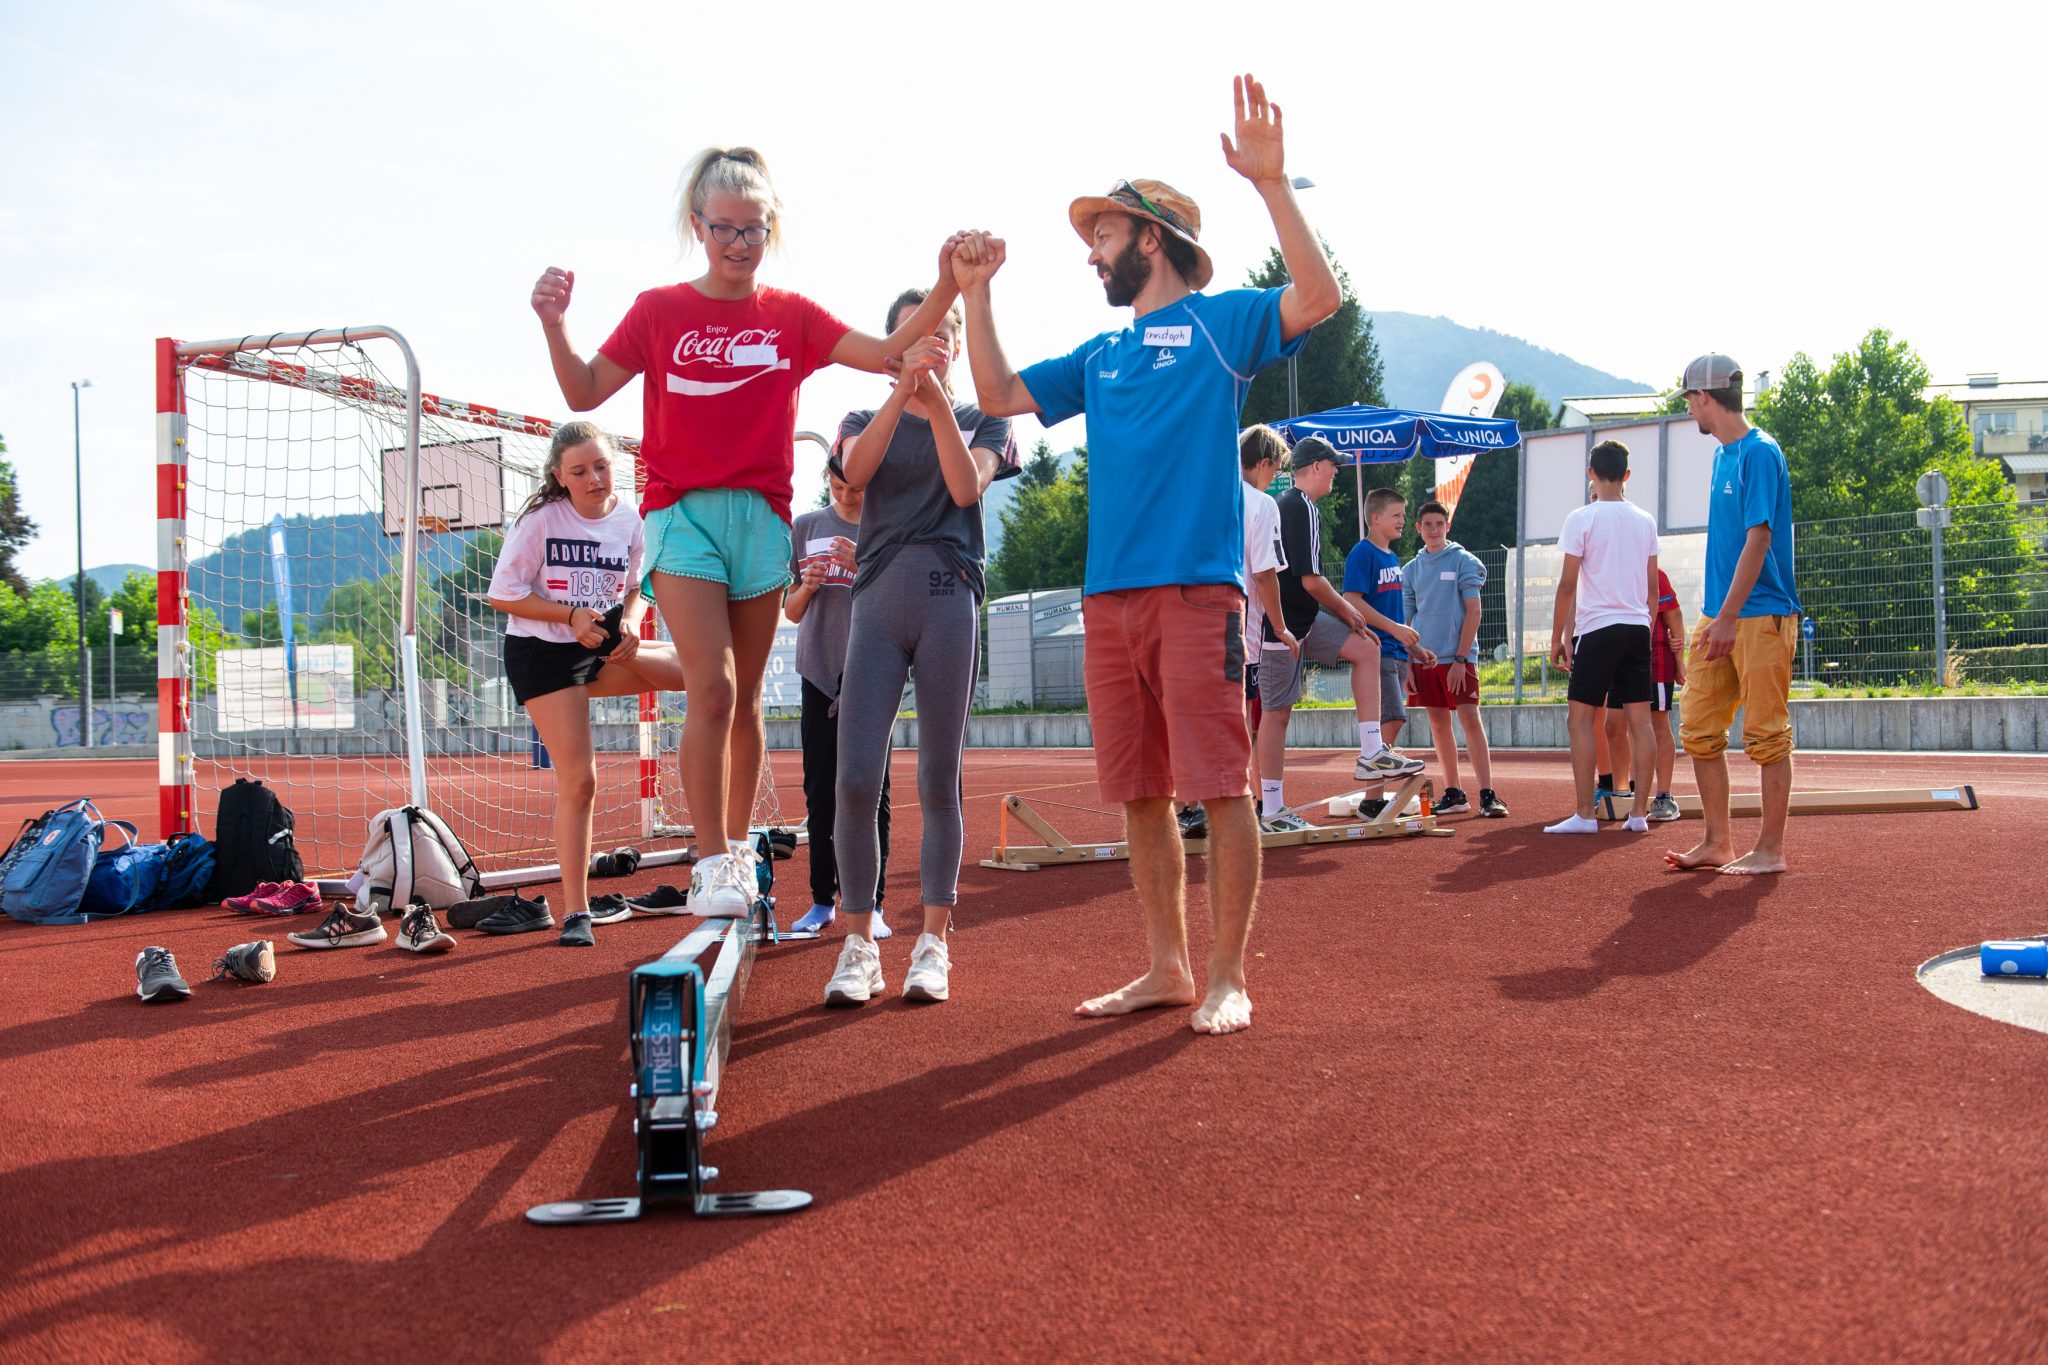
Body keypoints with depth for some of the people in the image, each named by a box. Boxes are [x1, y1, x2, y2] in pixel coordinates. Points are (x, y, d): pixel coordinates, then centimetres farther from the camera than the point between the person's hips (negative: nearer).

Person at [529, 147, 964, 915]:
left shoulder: (791, 316, 8)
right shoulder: (660, 310, 4)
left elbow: (886, 353, 2)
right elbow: (584, 392, 3)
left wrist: (946, 287, -10)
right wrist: (555, 326, -15)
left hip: (762, 516, 2)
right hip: (683, 512, -2)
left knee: (745, 696, 8)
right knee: (712, 686, -16)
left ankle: (738, 850, 21)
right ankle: (711, 863, -9)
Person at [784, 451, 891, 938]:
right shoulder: (806, 527, 9)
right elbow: (791, 612, 12)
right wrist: (806, 586, -10)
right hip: (820, 673, 3)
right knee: (820, 791, 5)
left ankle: (871, 903, 1)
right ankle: (823, 900, 14)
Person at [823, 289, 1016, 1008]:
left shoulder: (983, 420, 14)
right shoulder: (866, 420, 16)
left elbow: (966, 486, -7)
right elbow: (854, 471, -8)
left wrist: (937, 400, -15)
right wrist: (904, 389, -21)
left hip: (950, 598, -1)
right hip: (878, 598, 1)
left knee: (938, 780, 1)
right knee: (856, 781, -9)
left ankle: (932, 943, 9)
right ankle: (858, 944, 1)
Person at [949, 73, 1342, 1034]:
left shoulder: (1218, 322, 5)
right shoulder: (1099, 357, 23)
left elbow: (1318, 298, -11)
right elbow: (999, 395, 25)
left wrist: (1271, 182, -19)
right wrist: (975, 293, 19)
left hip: (1197, 586, -6)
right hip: (1109, 594, 7)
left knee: (1219, 785, -6)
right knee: (1139, 792, 9)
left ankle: (1228, 978, 3)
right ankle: (1167, 968, 19)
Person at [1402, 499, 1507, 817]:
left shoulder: (1464, 561, -1)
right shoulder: (1411, 569, 11)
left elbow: (1473, 612, -6)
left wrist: (1460, 659, -13)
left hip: (1458, 658, -5)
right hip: (1425, 658, 5)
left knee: (1470, 720, -10)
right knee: (1438, 723, 7)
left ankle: (1488, 794, -10)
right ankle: (1453, 794, 15)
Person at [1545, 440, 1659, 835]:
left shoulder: (1582, 518, -6)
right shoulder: (1645, 521, 10)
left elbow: (1567, 585, -7)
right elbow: (1653, 586, 15)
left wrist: (1557, 637, 0)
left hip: (1597, 628, -5)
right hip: (1638, 627, 5)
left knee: (1582, 719, -1)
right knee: (1639, 719, 5)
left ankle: (1584, 814, -6)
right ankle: (1639, 812, 6)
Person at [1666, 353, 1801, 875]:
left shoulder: (1760, 452, -11)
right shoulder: (1722, 454, 16)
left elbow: (1758, 539, -17)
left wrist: (1728, 616, -20)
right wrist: (1713, 616, 16)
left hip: (1761, 616, -9)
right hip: (1719, 616, 9)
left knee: (1766, 734, -2)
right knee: (1698, 730, 8)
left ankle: (1771, 849, 6)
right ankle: (1718, 843, 17)